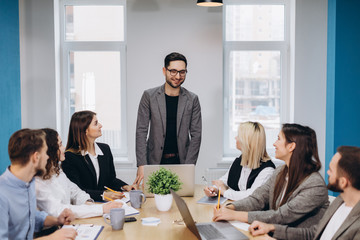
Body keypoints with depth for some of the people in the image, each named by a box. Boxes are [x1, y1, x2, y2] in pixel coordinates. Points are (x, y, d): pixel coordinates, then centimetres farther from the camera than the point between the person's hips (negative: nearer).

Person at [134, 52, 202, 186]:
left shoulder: (192, 100, 3)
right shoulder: (149, 96, 0)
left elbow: (196, 135, 2)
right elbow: (141, 131, -2)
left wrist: (188, 167, -7)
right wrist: (142, 165, -10)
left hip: (181, 161, 1)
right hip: (155, 161, -1)